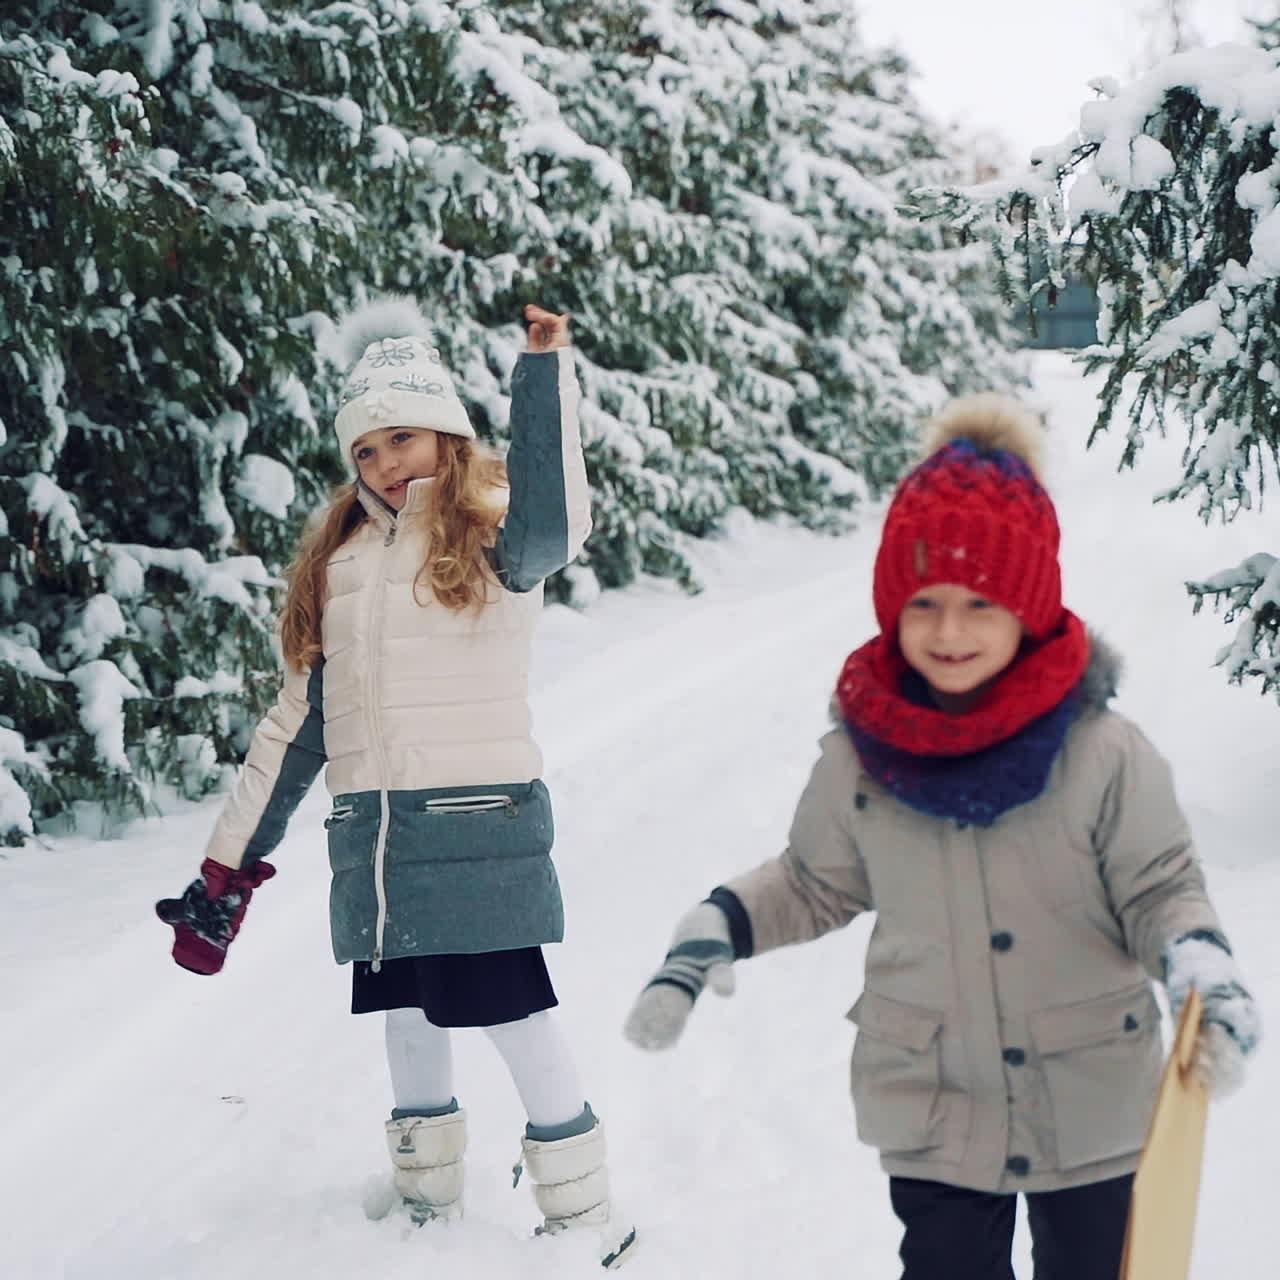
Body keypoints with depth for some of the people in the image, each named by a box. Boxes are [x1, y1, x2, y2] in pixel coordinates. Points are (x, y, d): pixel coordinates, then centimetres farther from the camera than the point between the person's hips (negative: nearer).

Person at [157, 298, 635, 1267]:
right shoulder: (340, 559, 14)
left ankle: (582, 1218, 12)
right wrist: (228, 869, 15)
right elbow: (297, 722, 16)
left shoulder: (493, 535, -2)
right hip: (369, 837, 6)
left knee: (519, 1024, -3)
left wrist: (547, 369, -32)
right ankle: (429, 1210, 30)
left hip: (478, 831, -6)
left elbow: (556, 528, -29)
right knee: (406, 1025, 14)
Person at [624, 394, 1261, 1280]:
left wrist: (1202, 967, -26)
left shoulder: (1102, 754, -16)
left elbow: (1160, 889, -6)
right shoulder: (860, 754, -8)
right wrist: (716, 932, -4)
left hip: (1094, 1115, -1)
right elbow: (817, 884, 9)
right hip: (934, 1120, 2)